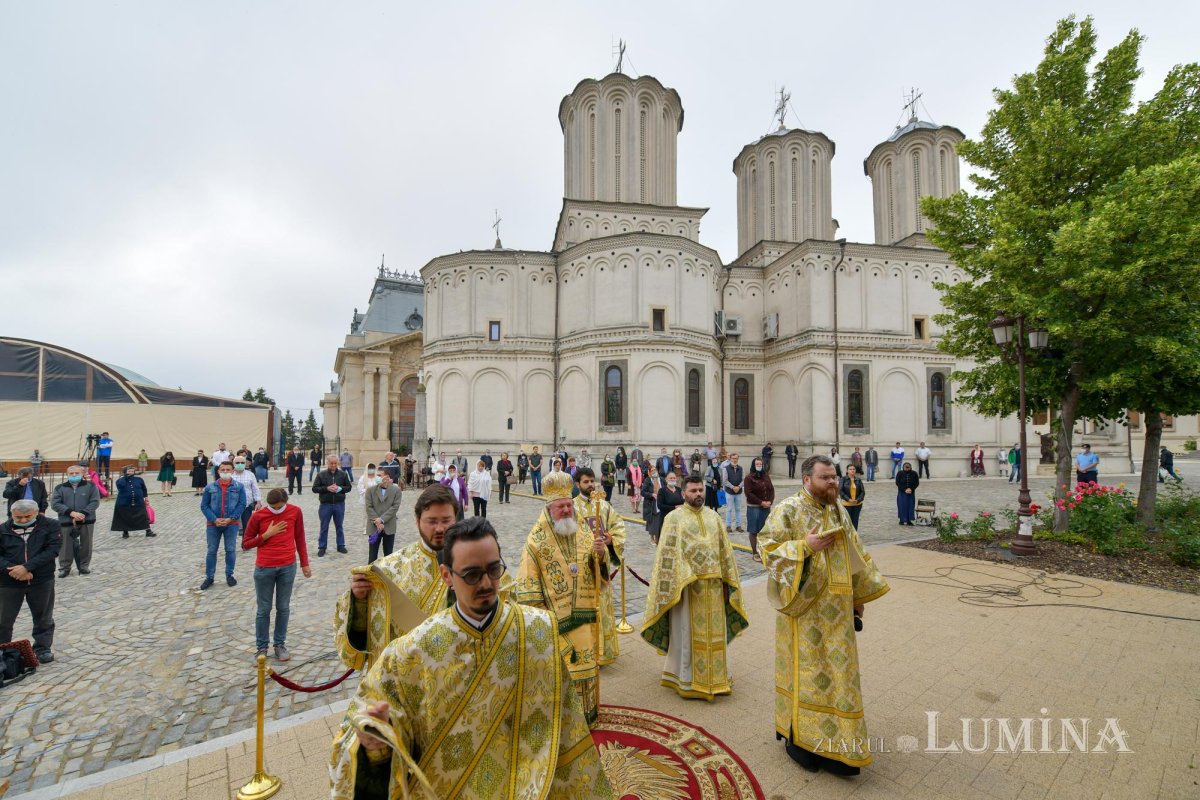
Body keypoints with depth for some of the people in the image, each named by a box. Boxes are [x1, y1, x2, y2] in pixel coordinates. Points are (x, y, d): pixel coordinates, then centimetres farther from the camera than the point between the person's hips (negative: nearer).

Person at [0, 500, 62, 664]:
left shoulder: (50, 526, -6)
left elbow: (52, 549, -13)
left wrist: (27, 567, -21)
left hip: (42, 581, -1)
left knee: (43, 618, 11)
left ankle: (43, 648, 25)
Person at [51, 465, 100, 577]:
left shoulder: (90, 486, 2)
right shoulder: (60, 488, 4)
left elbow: (95, 502, -4)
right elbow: (55, 504, -4)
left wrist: (83, 513, -16)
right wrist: (71, 512, -16)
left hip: (86, 521, 0)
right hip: (66, 521, 1)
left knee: (85, 545, 7)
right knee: (65, 546, 5)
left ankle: (84, 566, 19)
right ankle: (64, 567, 18)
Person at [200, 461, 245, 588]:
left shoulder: (239, 487, -1)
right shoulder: (210, 487, 1)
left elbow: (242, 504, -4)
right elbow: (204, 506, 1)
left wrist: (230, 519, -14)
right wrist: (215, 519, -12)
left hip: (232, 524, -1)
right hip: (213, 524, 1)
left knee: (230, 550, 6)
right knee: (211, 551, 7)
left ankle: (229, 575, 21)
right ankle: (209, 577, 19)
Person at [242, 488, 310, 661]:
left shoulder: (295, 512, -3)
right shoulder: (258, 516, -7)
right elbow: (245, 544, 0)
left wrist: (305, 564, 7)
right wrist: (267, 534, -15)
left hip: (288, 567, 1)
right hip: (264, 568, -1)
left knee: (283, 608, 10)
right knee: (264, 609, 8)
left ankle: (280, 644, 24)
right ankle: (261, 647, 22)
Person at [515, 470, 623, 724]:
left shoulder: (585, 530, 0)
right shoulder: (537, 538, -11)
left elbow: (601, 566, 3)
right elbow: (529, 579, -9)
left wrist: (601, 552, -19)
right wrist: (538, 609, -11)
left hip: (585, 611, 4)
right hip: (556, 616, -4)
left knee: (586, 662, 15)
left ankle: (586, 711, 34)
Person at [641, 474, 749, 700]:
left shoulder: (713, 516, 7)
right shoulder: (674, 518, -7)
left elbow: (725, 551, 10)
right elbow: (667, 554, -10)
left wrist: (726, 581, 7)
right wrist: (673, 586, -15)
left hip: (713, 585, 5)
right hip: (687, 585, -4)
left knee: (714, 632, 14)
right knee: (689, 633, 7)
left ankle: (714, 678, 31)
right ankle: (687, 680, 23)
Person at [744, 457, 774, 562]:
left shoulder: (766, 476, 9)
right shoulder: (749, 478, -8)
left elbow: (771, 489, 9)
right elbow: (748, 493, -14)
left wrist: (770, 501, -8)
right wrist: (761, 502, -16)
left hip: (766, 507, 5)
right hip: (753, 507, -5)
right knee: (754, 531, 2)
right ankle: (755, 553, 9)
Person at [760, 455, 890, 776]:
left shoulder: (838, 511, 8)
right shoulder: (788, 509, -13)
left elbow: (855, 555, 17)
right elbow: (767, 547, -17)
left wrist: (858, 597, 15)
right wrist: (805, 545, -26)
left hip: (836, 610, 7)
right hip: (805, 608, -6)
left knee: (836, 669, 14)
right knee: (805, 670, 4)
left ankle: (835, 741, 30)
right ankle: (800, 739, 23)